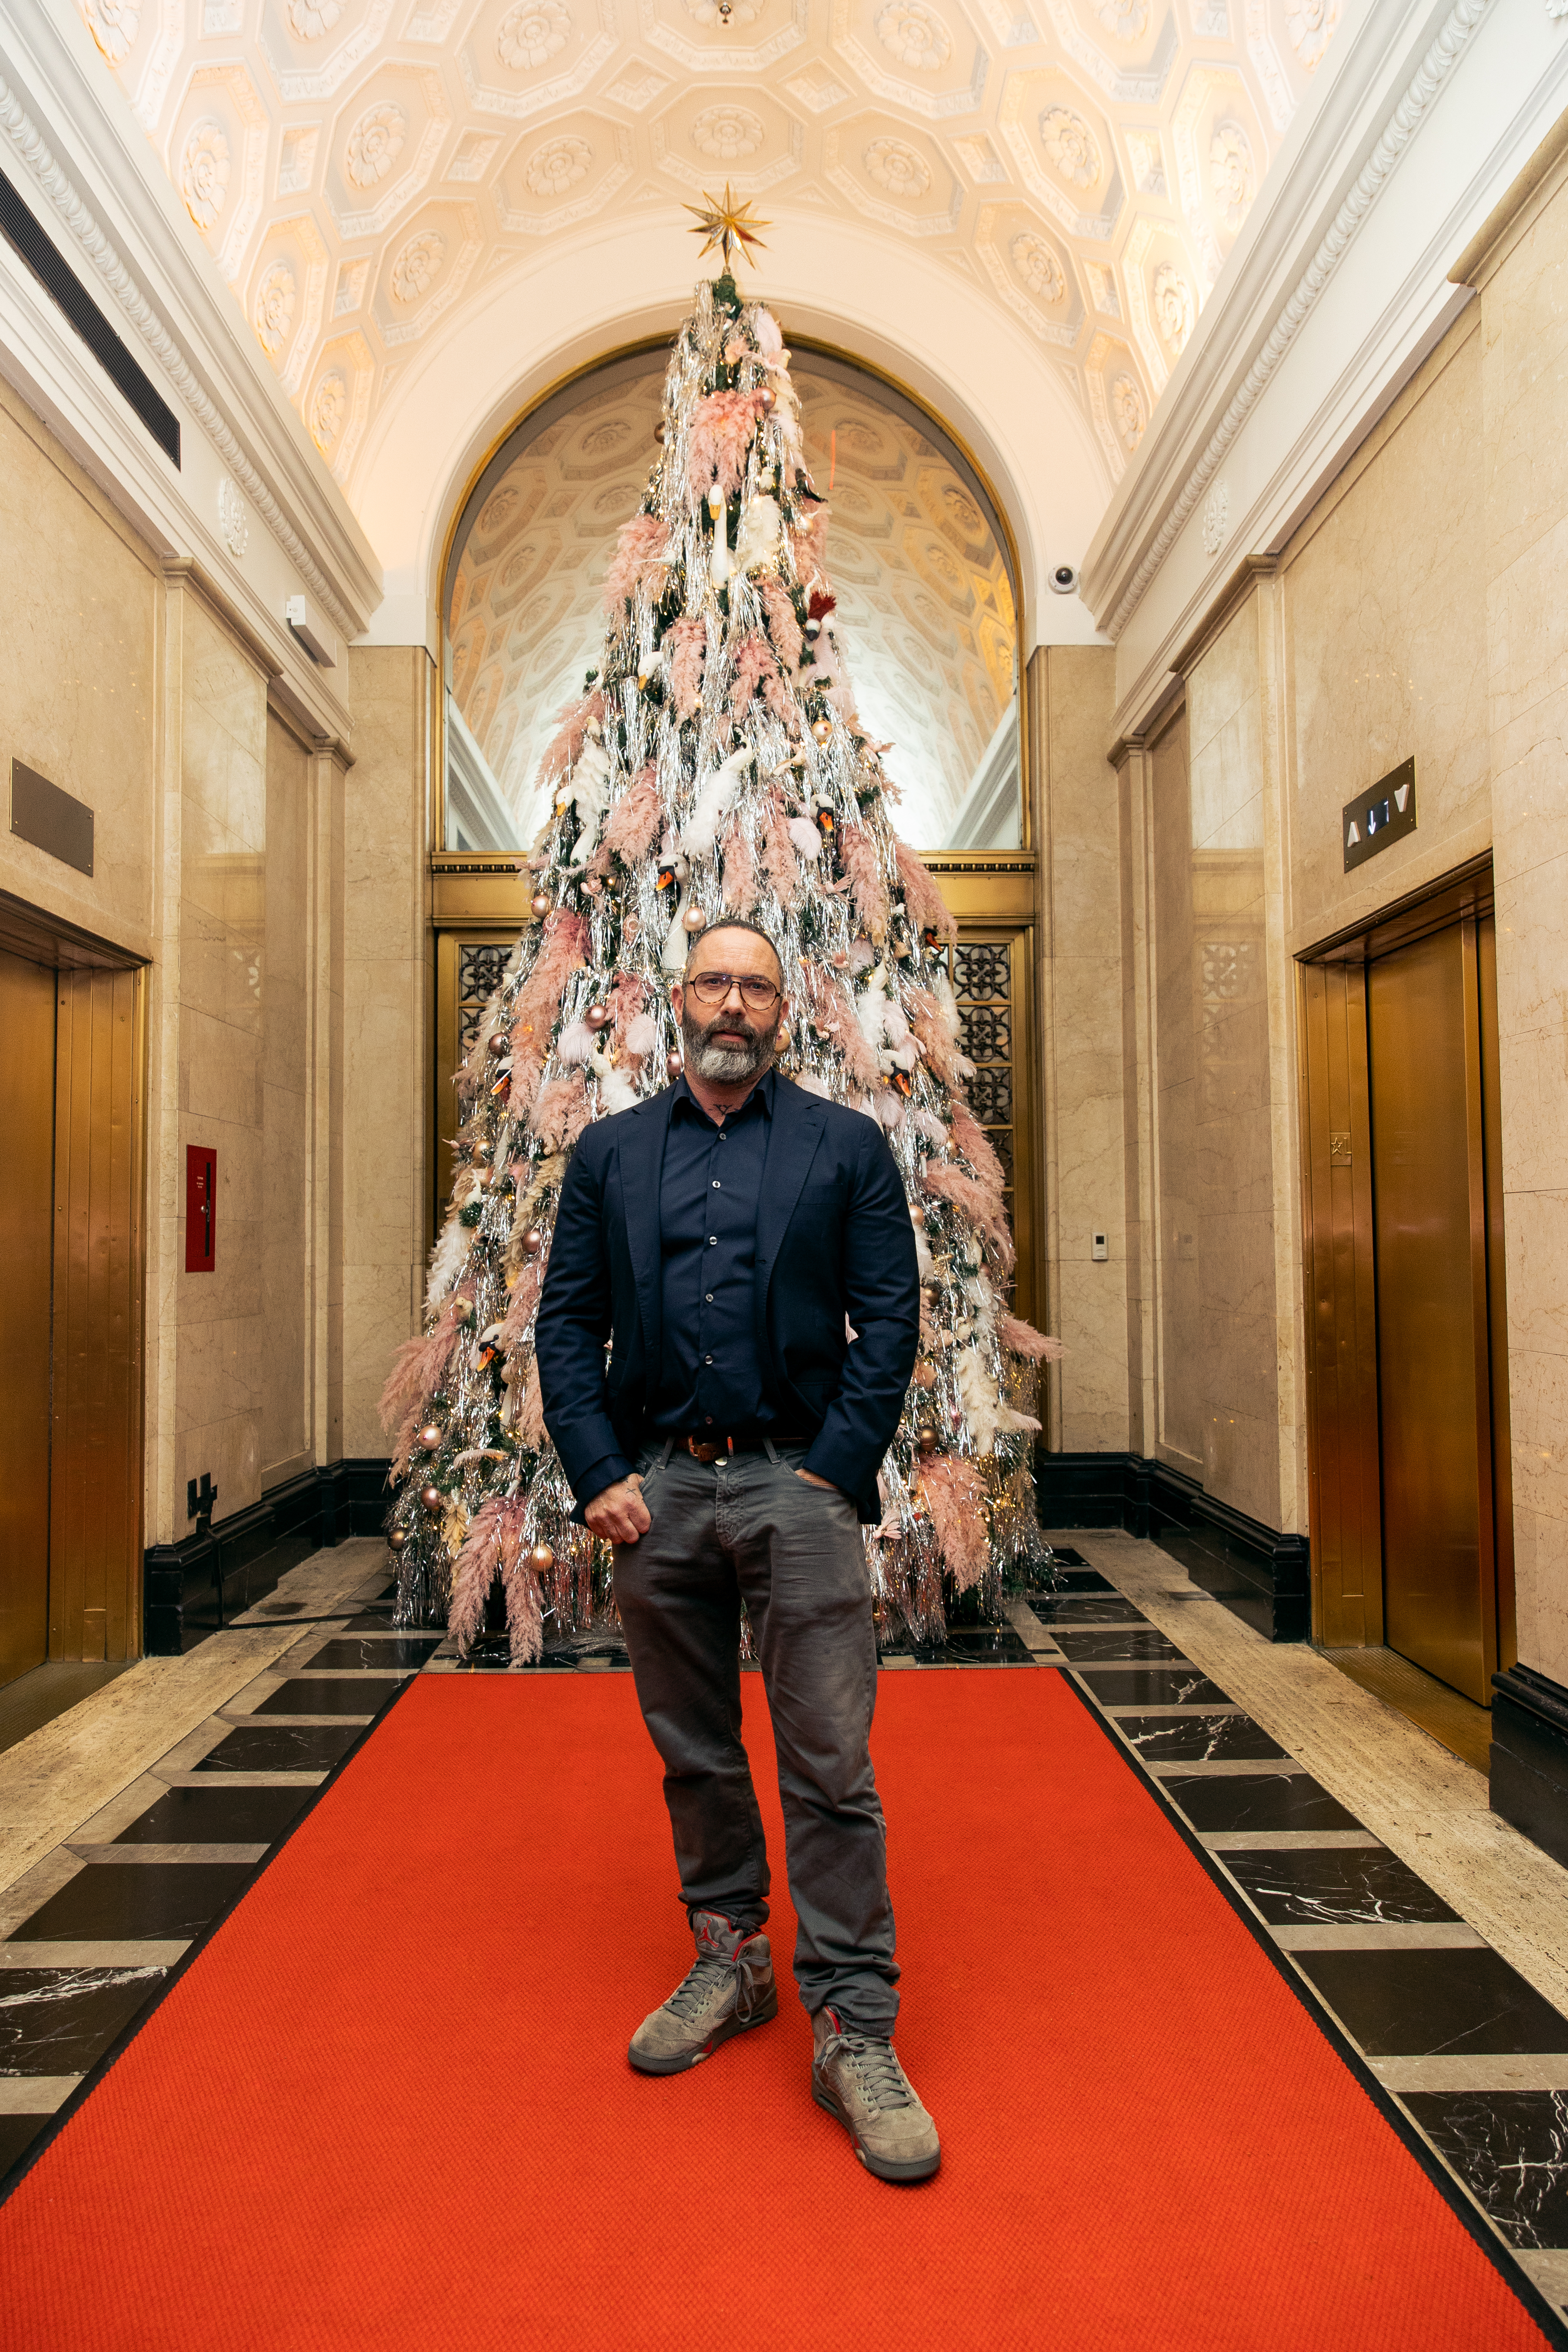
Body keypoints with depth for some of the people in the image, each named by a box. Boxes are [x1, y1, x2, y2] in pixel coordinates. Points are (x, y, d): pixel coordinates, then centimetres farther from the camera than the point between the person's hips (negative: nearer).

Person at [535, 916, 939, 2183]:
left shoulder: (849, 1147, 5)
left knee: (831, 1766, 0)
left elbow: (890, 1318, 0)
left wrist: (835, 1469, -9)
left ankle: (855, 2029, 14)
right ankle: (728, 1959, 35)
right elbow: (567, 1322, 7)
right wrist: (599, 1473, -4)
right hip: (656, 1487, 3)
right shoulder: (610, 1153, 11)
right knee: (693, 1753, 15)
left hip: (796, 1483, -2)